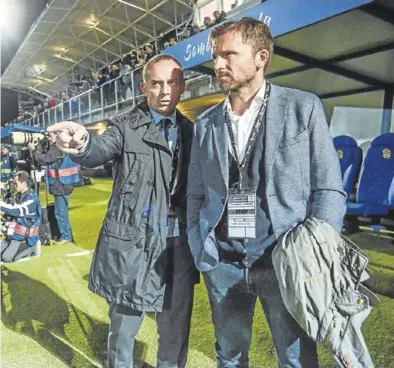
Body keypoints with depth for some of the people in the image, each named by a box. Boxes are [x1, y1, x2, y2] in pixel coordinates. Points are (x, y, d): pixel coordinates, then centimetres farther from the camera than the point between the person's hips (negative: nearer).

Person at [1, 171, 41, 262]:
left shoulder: (32, 198, -19)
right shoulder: (20, 196, 10)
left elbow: (16, 210, -30)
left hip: (24, 237, -9)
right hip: (15, 234, 9)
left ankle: (32, 248, -1)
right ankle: (24, 247, 12)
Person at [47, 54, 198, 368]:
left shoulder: (190, 131, 7)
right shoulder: (127, 126, -3)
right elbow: (100, 152, -22)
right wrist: (83, 142, -45)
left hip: (178, 244, 3)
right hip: (132, 242, -3)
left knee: (176, 327, 17)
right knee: (124, 326, 14)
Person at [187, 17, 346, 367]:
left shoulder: (303, 107, -2)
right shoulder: (205, 123, 6)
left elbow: (329, 190, -3)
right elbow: (196, 196, 9)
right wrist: (200, 254, 0)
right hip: (222, 264, 3)